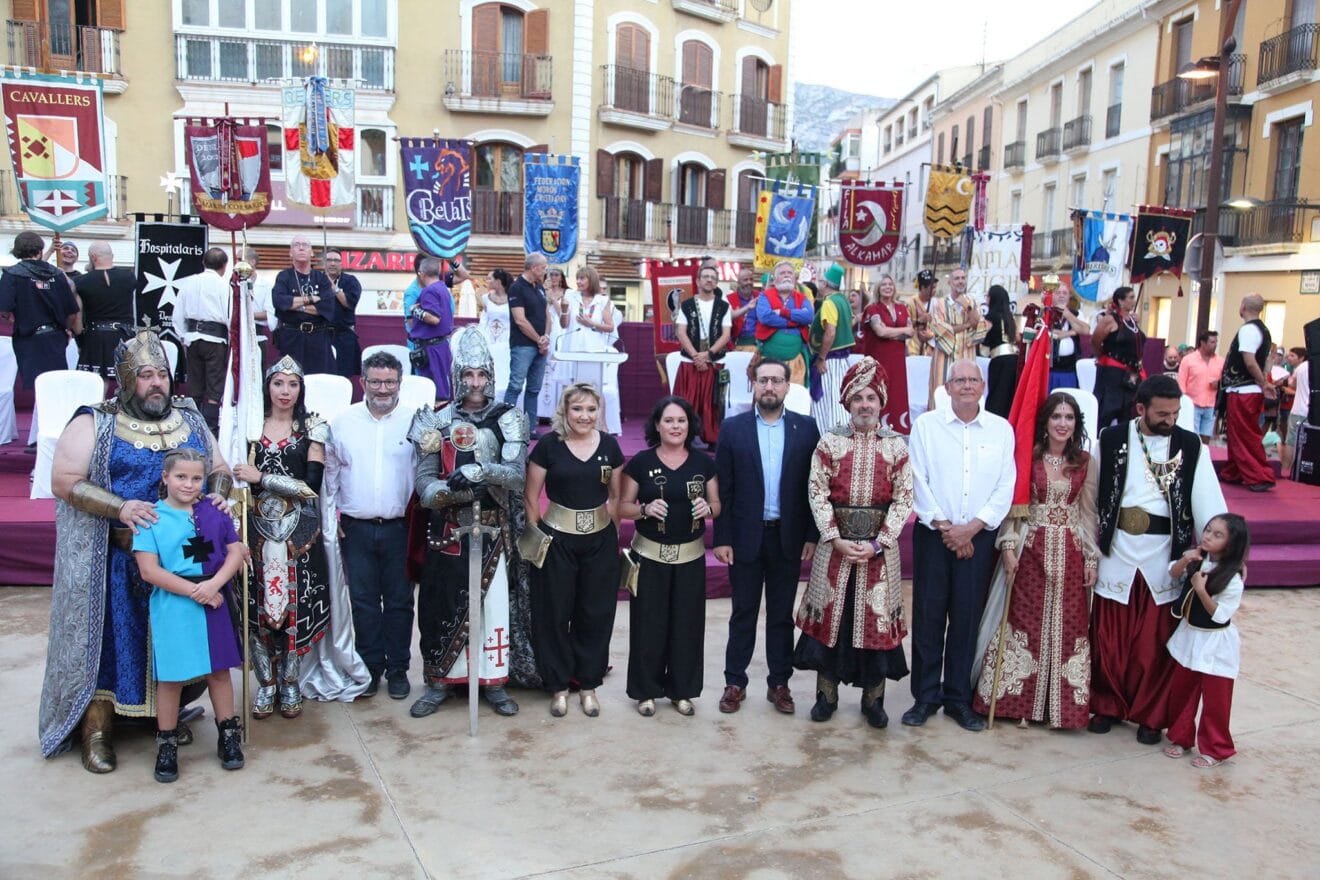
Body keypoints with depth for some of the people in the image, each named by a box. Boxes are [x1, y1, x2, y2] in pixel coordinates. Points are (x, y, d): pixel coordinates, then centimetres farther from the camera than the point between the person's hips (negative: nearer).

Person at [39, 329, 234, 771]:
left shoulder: (189, 420, 10)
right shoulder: (95, 424, -3)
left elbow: (219, 469, 16)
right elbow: (65, 480, -10)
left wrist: (218, 493, -8)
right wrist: (120, 508, -23)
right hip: (115, 562, -4)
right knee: (110, 638, 2)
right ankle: (98, 730, 16)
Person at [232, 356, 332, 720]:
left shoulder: (312, 428, 2)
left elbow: (313, 482, -8)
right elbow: (236, 475, 8)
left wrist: (261, 477, -12)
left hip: (298, 530, -1)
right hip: (257, 528, 1)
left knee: (296, 604, 1)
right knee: (257, 604, 1)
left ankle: (289, 682, 17)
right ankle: (265, 683, 17)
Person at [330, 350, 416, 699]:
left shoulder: (414, 422, -2)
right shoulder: (343, 422, 3)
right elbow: (329, 472, 8)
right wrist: (331, 516, 2)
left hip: (399, 528, -1)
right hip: (356, 528, 1)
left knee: (399, 602, 8)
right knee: (364, 601, 9)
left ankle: (397, 668, 21)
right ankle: (370, 667, 22)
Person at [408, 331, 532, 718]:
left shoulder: (508, 420, 1)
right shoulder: (437, 421, 3)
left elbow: (518, 475, -11)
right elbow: (423, 482, -3)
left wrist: (481, 471, -28)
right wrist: (454, 490, -23)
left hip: (494, 529, 0)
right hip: (447, 530, 1)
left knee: (494, 603, 3)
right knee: (440, 604, 5)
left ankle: (494, 682, 18)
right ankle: (439, 681, 21)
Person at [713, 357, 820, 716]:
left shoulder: (806, 428, 1)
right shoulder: (733, 428, -2)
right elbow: (722, 489, -3)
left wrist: (812, 535, -2)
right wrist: (721, 538, -6)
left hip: (788, 537, 1)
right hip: (745, 537, -1)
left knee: (782, 615, 11)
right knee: (742, 613, 10)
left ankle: (779, 683, 23)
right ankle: (735, 683, 21)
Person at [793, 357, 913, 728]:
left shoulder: (897, 446, 2)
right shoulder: (829, 443, 1)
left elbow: (903, 499, -2)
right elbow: (817, 494, -4)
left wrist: (878, 543, -11)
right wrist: (837, 540, -13)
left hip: (879, 548, 0)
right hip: (836, 545, 0)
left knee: (876, 618, 5)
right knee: (830, 615, 6)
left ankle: (873, 698, 21)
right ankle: (826, 694, 21)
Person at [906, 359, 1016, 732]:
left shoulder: (1001, 429, 6)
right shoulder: (926, 425, 2)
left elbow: (1005, 487, 1)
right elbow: (918, 481, -3)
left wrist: (971, 528, -8)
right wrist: (944, 527, -10)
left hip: (978, 536, 1)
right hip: (933, 533, -1)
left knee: (967, 617, 5)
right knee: (928, 615, 2)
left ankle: (958, 698, 16)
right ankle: (926, 697, 13)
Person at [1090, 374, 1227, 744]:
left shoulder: (1192, 446, -1)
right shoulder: (1112, 439, -2)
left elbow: (1208, 504, -5)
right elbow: (1092, 496, 2)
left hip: (1165, 555, 0)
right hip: (1116, 552, 0)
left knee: (1156, 644, 8)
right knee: (1109, 640, 9)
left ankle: (1151, 716, 25)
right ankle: (1107, 705, 28)